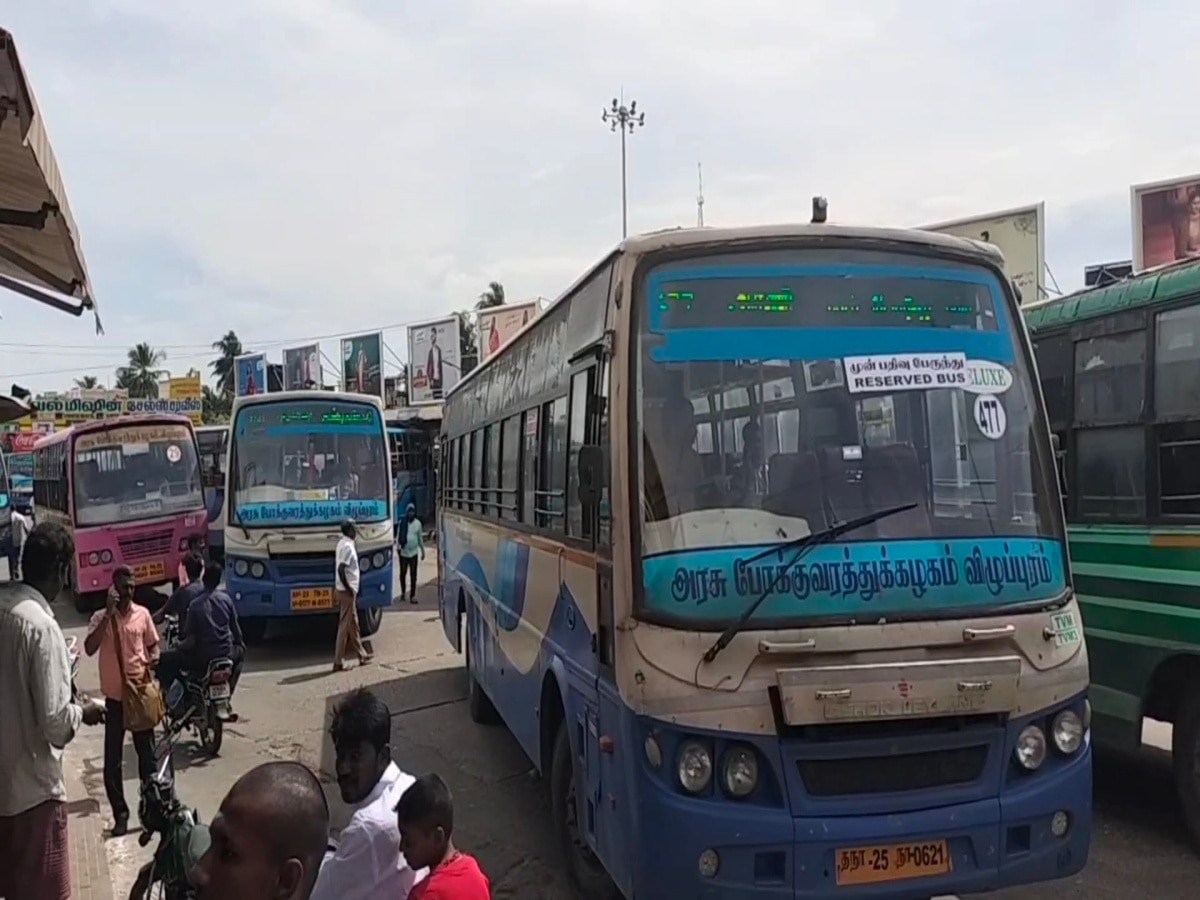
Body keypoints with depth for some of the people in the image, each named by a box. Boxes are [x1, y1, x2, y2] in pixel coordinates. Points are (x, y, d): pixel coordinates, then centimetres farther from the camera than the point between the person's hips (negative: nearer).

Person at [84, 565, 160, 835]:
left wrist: (154, 658, -11)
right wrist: (108, 613, -23)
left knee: (147, 754, 10)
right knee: (112, 760, 2)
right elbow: (89, 649, -20)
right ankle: (120, 813, 13)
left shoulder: (143, 614, 2)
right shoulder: (101, 617, -5)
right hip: (114, 696, -1)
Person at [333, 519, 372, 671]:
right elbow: (341, 569, -26)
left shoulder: (344, 543, 11)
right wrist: (349, 589, -20)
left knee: (353, 624, 17)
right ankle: (338, 662, 0)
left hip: (346, 590, 10)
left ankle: (361, 655, 28)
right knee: (345, 626, -4)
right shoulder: (347, 546, -19)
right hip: (346, 591, -10)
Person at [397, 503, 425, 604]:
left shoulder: (417, 523, 3)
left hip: (413, 552, 1)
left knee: (413, 575, -1)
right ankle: (402, 592, 29)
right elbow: (398, 535, 0)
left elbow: (420, 537, 10)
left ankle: (412, 596, 2)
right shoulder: (402, 523, -1)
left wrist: (422, 550, 11)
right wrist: (398, 546, -13)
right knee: (402, 573, 7)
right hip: (403, 552, -1)